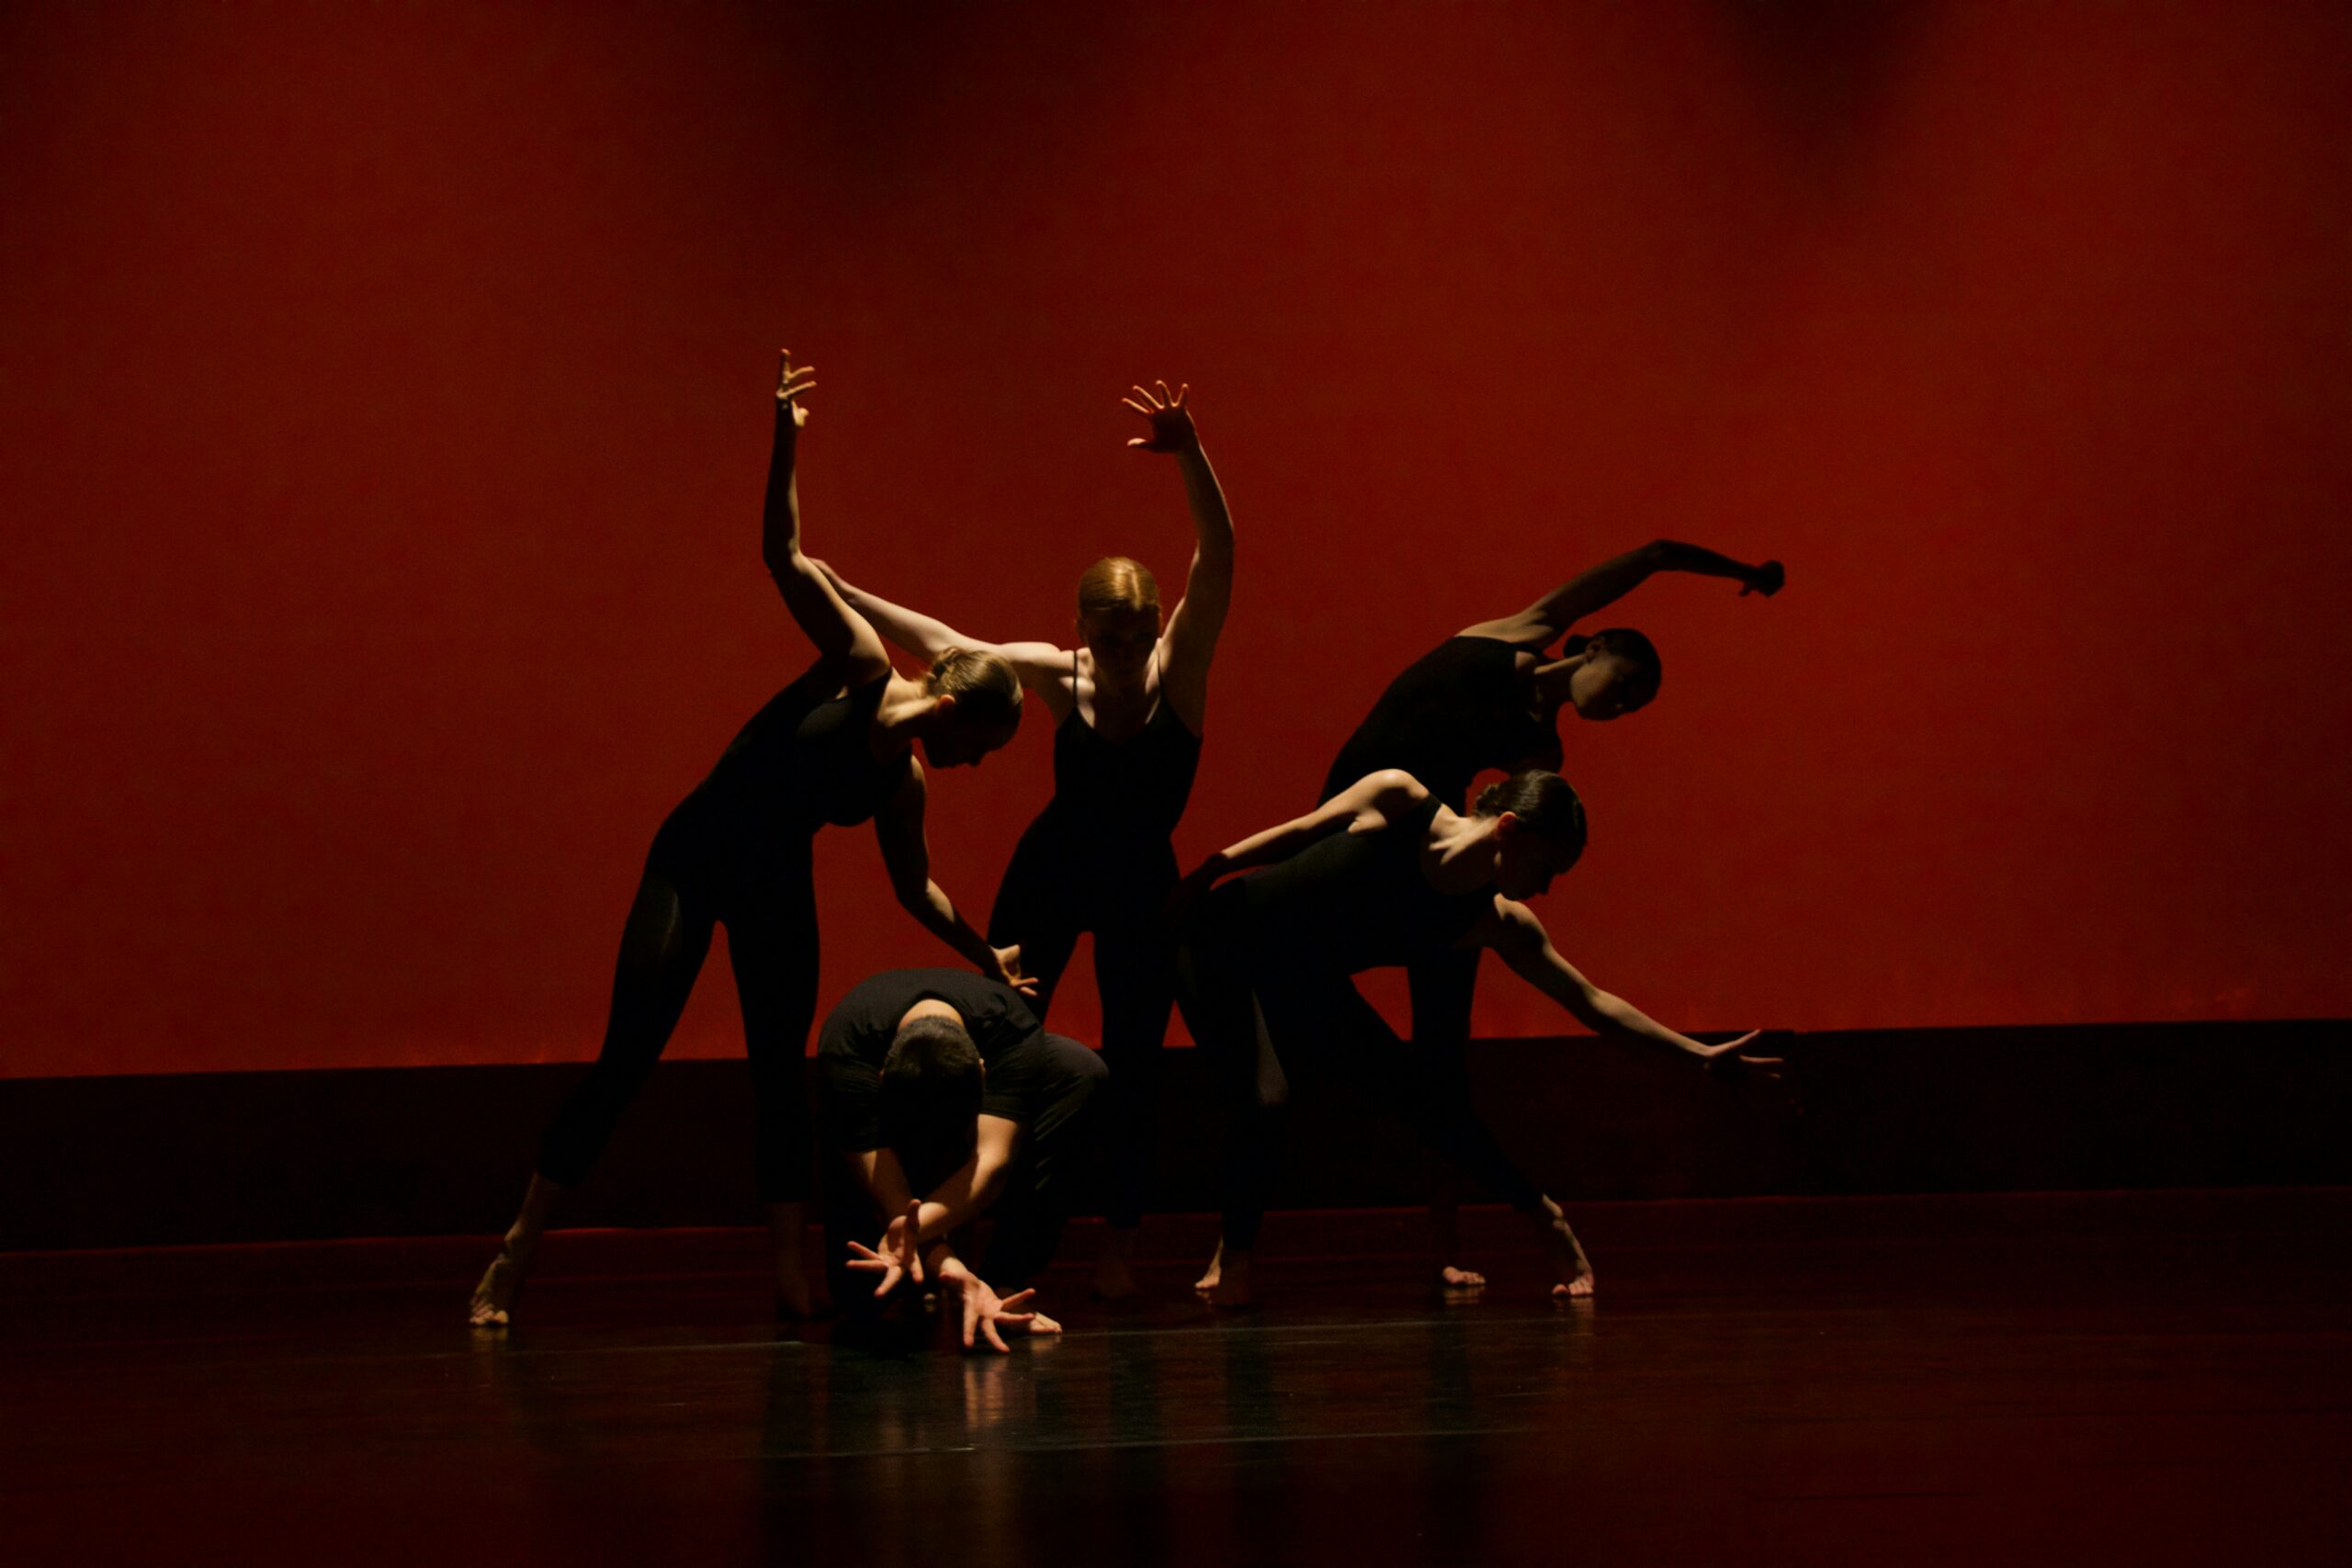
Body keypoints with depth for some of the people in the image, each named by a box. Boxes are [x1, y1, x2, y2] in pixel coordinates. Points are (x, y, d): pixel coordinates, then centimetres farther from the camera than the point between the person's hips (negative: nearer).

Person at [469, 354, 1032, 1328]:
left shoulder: (904, 783, 4)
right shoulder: (858, 666, -12)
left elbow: (914, 886, 21)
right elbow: (785, 556, -19)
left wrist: (986, 958, 26)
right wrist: (786, 446, -29)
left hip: (778, 887, 5)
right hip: (696, 856, -5)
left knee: (781, 1074, -1)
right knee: (626, 1059, -9)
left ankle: (790, 1276, 0)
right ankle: (514, 1257, -4)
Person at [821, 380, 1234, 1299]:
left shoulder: (1180, 666, -16)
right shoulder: (1058, 674, -11)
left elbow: (1216, 556, -30)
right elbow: (941, 643, -4)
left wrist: (1190, 456, -45)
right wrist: (838, 592, -4)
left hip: (1139, 884, -2)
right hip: (1049, 870, 2)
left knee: (1130, 1063, -2)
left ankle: (1119, 1242, 9)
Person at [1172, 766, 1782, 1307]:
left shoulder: (1501, 924, -9)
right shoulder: (1397, 800, -21)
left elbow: (1591, 1003, -4)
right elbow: (1297, 833, -7)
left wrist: (1699, 1053, -7)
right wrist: (1202, 874, -4)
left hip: (1306, 986, 5)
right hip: (1222, 942, -5)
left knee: (1425, 1096, -4)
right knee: (1266, 1097, -27)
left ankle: (1543, 1218, 17)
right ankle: (1233, 1256, -2)